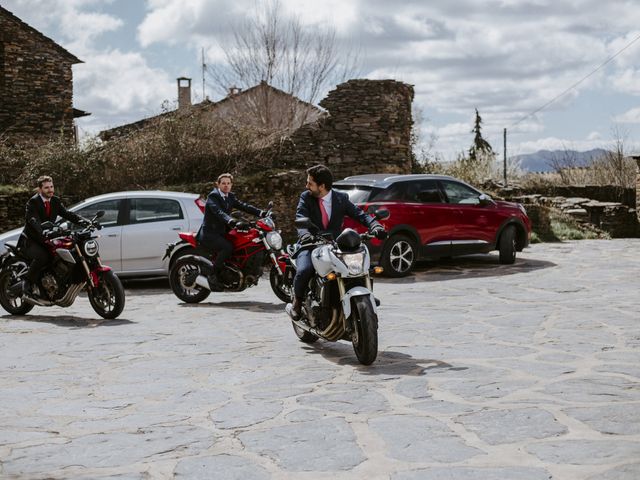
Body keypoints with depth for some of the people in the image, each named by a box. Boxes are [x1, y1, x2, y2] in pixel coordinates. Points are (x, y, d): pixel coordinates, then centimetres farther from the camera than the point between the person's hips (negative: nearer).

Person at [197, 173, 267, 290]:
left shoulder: (230, 197, 14)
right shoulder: (213, 196, -12)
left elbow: (243, 206, 4)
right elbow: (219, 212, -29)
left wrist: (261, 213, -11)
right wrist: (232, 221, -47)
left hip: (222, 233, 8)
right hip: (209, 233, -8)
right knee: (227, 247, -31)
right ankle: (213, 275, -22)